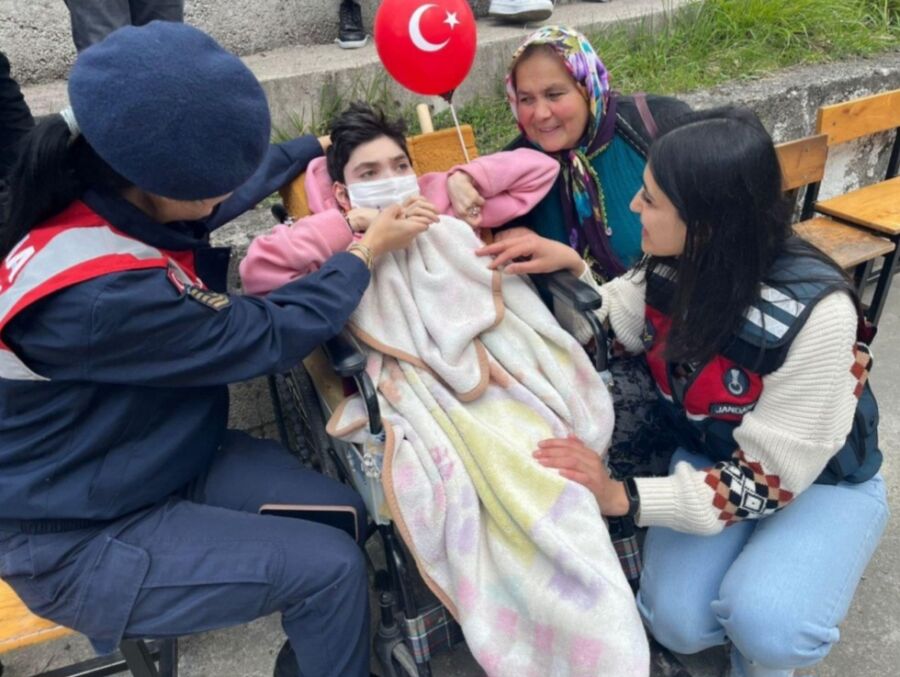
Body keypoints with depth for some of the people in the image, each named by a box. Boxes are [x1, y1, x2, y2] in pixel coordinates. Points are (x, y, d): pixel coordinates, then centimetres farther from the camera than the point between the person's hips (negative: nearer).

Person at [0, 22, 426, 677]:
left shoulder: (110, 191, -8)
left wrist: (320, 147, 22)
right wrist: (368, 251, -12)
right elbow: (267, 338, -24)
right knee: (332, 566, -15)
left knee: (346, 514, -3)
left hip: (169, 458, 8)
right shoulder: (101, 296, -35)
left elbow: (246, 178, 12)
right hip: (79, 537, -8)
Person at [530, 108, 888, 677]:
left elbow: (770, 477, -27)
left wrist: (622, 498, -32)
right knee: (679, 624, -16)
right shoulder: (675, 265, -17)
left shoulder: (814, 311, -33)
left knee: (765, 627, -29)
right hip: (712, 460, 4)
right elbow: (608, 324, 0)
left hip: (821, 483, -3)